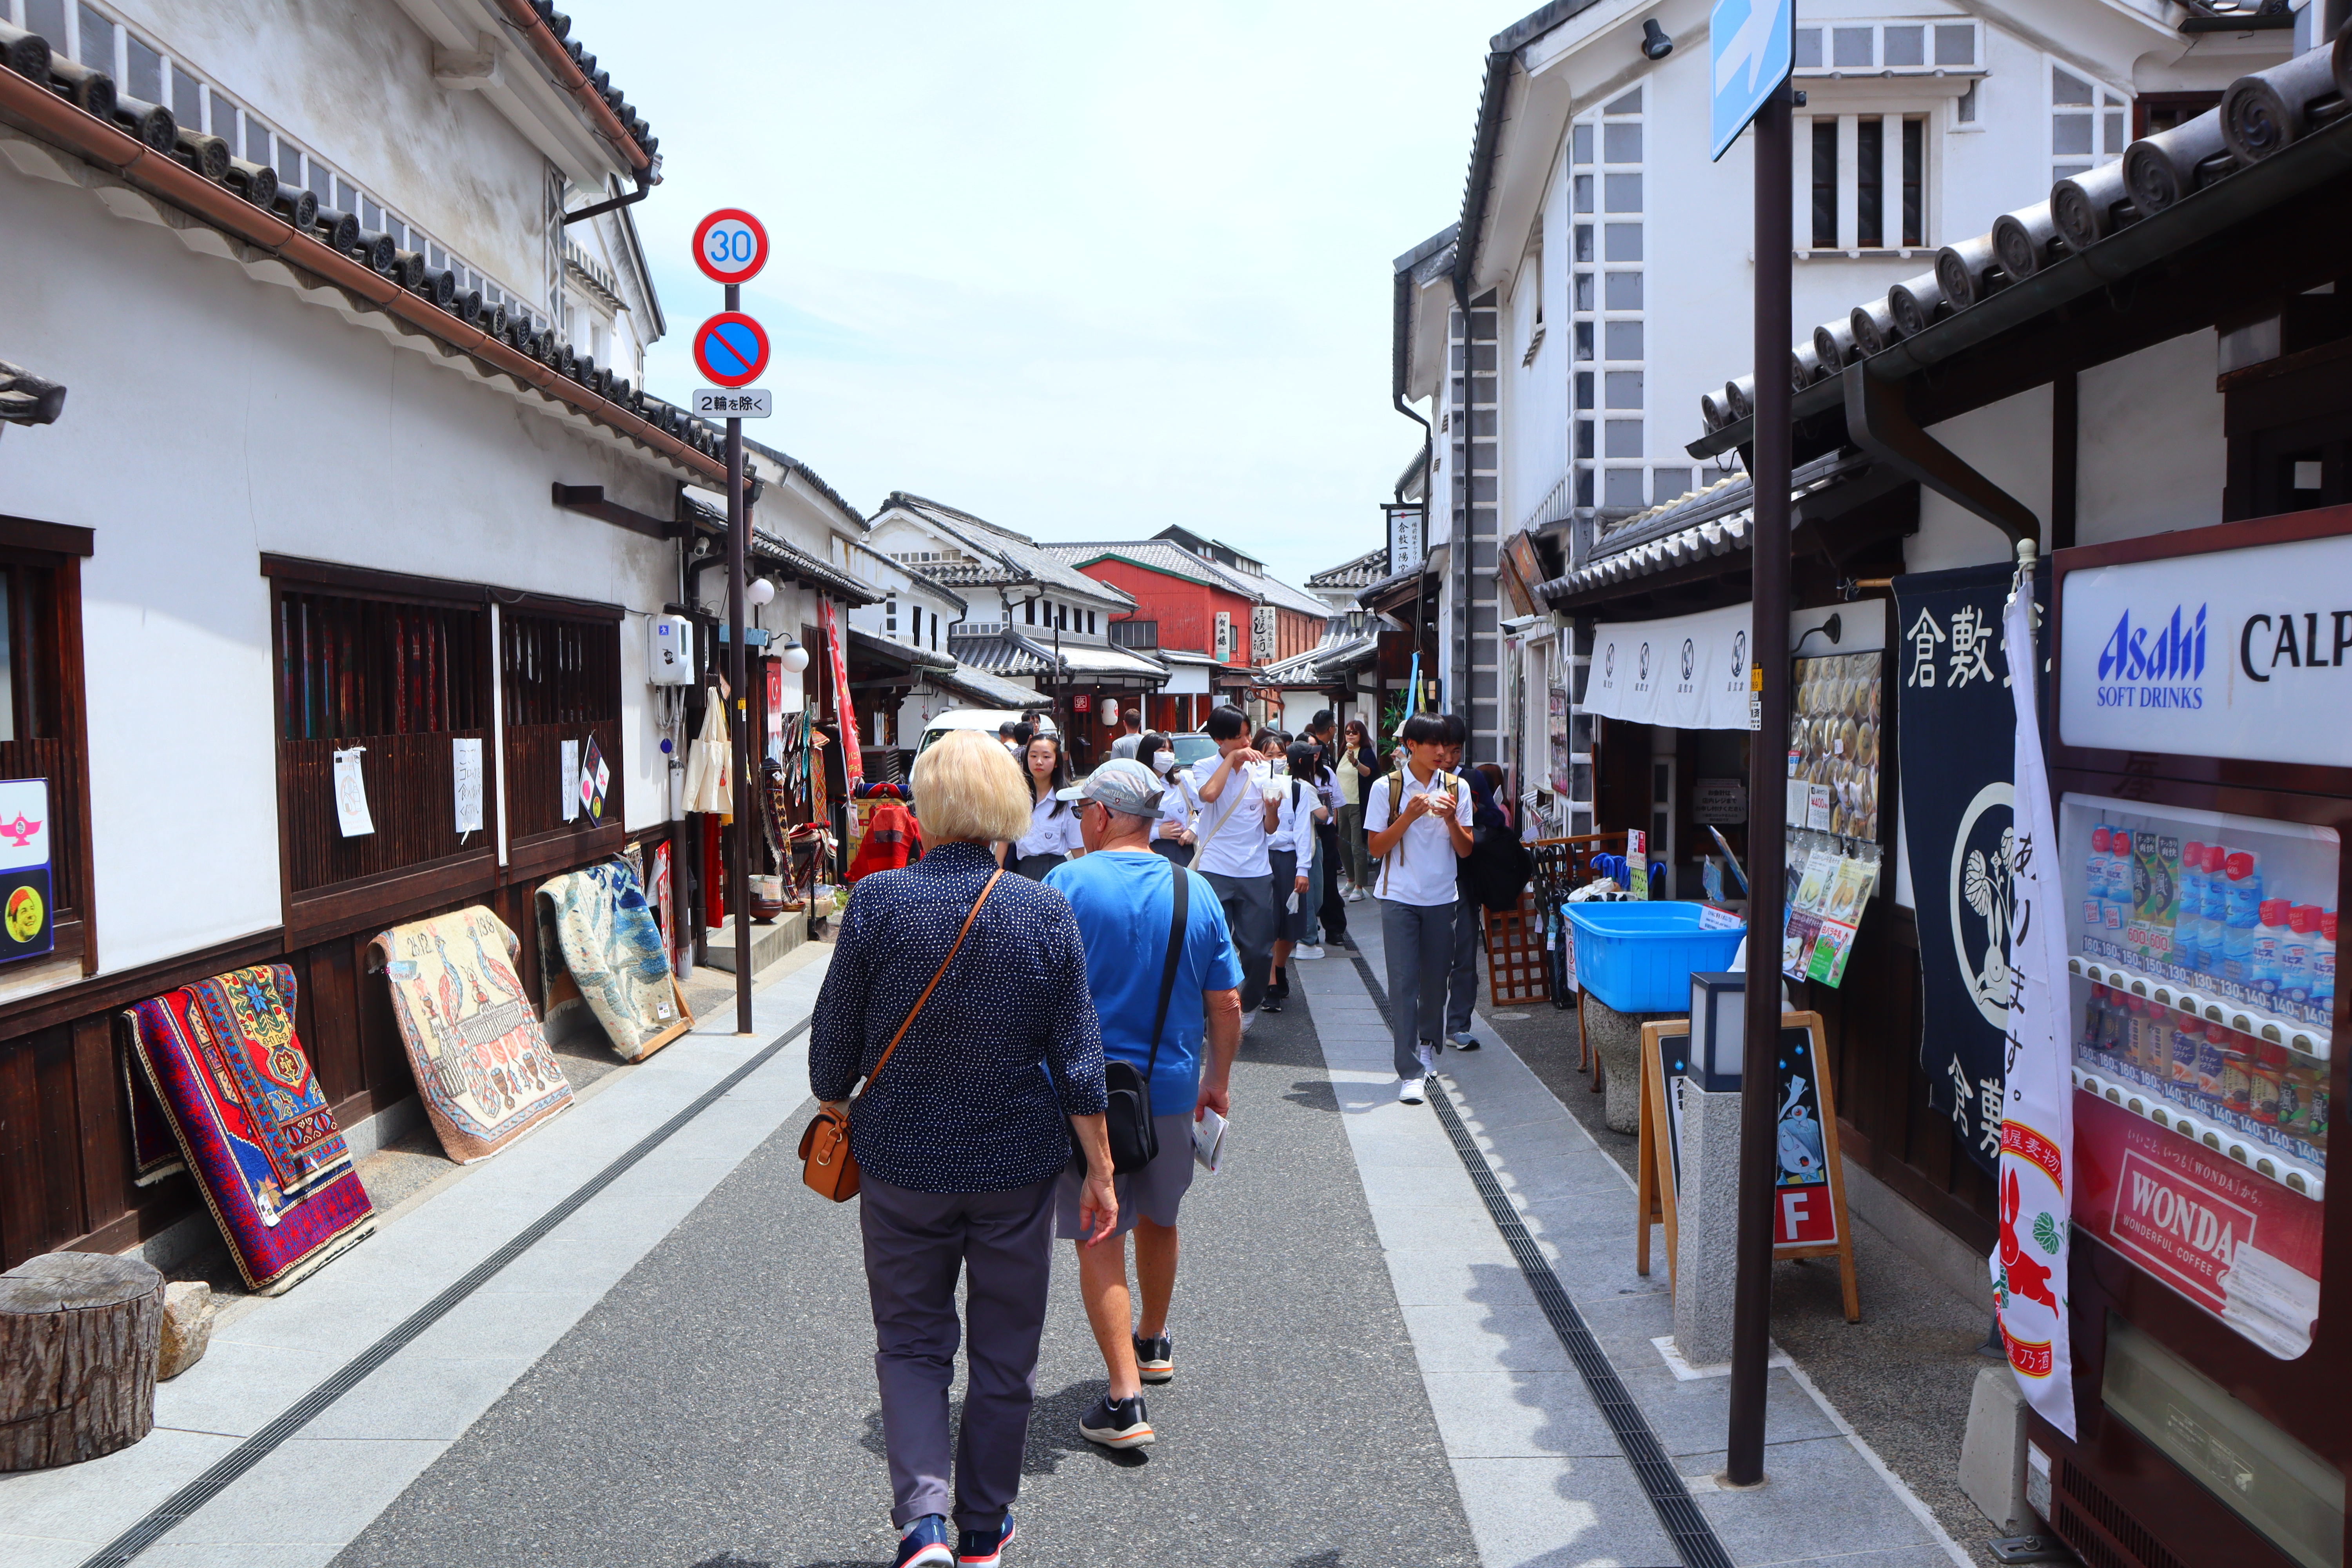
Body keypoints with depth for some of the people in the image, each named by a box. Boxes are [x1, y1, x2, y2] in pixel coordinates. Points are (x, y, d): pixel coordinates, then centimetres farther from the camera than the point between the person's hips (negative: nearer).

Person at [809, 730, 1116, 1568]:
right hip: (1019, 1167, 1)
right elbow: (1079, 1063, -7)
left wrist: (836, 1115, 13)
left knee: (911, 1343, 16)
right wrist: (1100, 1170, 2)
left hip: (902, 1162, 0)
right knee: (1004, 1353, 17)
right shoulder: (1046, 911, -10)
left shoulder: (878, 900, -12)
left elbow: (834, 1041, -6)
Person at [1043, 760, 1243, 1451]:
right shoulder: (1197, 893, -1)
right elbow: (1227, 1006, 2)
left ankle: (1124, 1399, -1)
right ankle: (1153, 1344, 44)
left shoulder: (1065, 886, -12)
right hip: (1172, 1087, 4)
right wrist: (1218, 1081, 15)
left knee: (1098, 1238, 4)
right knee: (1158, 1219, 24)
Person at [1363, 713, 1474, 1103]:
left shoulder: (1456, 788, 4)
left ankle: (1427, 1044, 38)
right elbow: (1375, 848, -5)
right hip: (1400, 897, -3)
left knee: (1436, 979, 12)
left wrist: (1450, 819, -14)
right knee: (1403, 983, -7)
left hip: (1442, 898, 3)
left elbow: (1465, 850, 4)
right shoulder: (1386, 788, -3)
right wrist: (1409, 816, -16)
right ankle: (1409, 1072, -6)